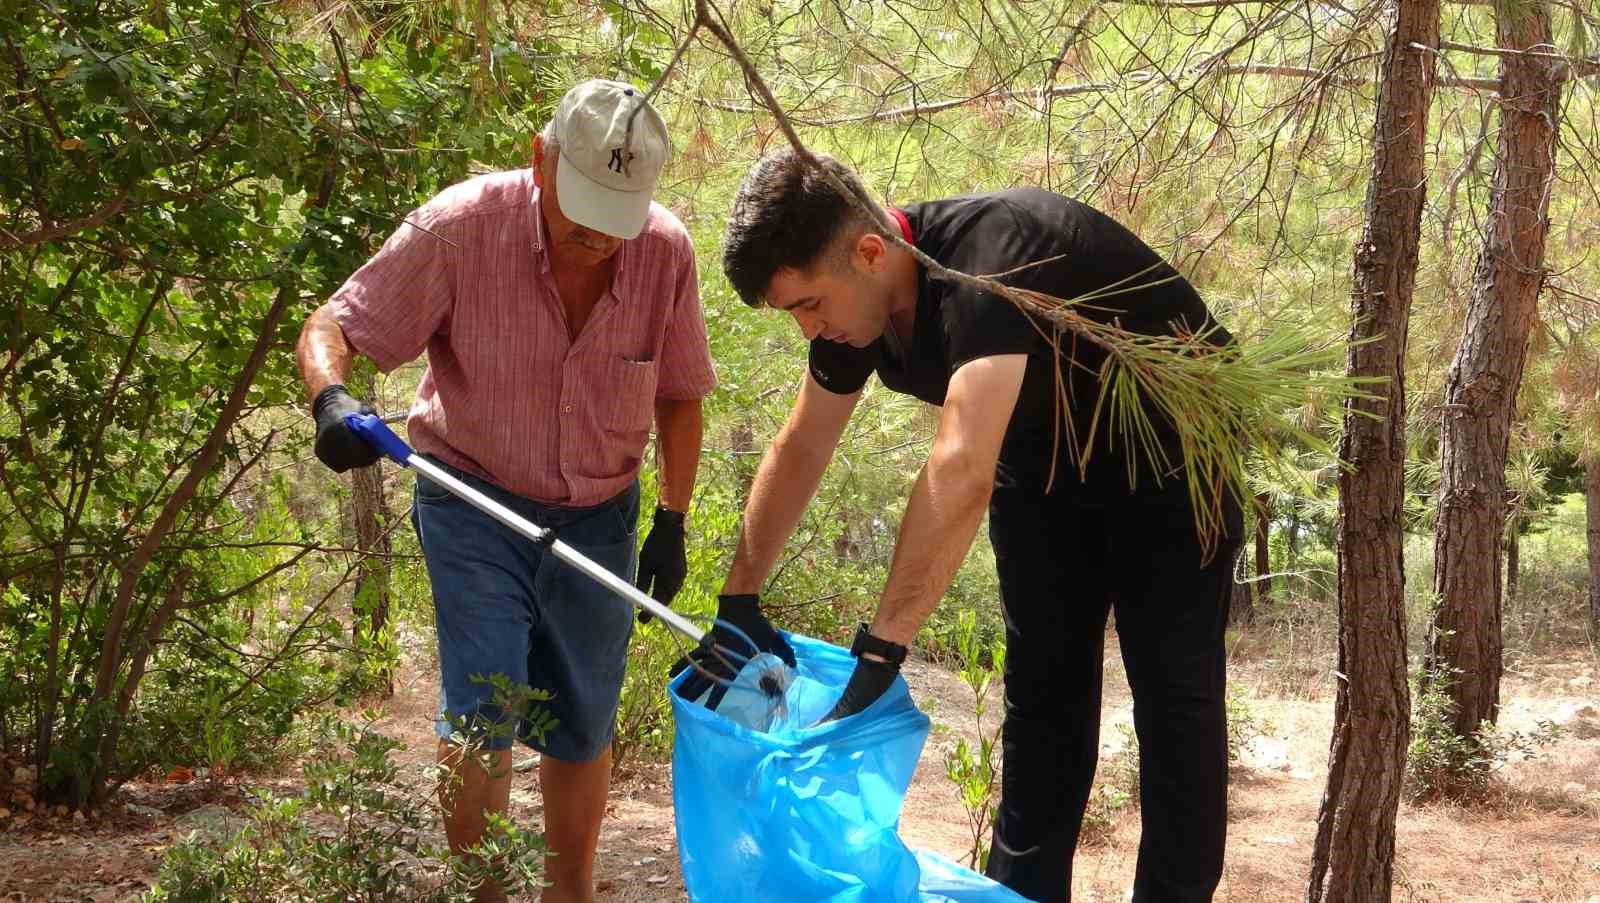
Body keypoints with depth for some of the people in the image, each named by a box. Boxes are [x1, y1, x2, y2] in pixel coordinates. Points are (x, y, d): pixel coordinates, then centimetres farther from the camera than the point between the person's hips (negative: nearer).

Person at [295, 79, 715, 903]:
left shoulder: (665, 250, -13)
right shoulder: (461, 226, -21)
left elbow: (678, 394, 2)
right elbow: (331, 328, -16)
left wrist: (673, 523, 3)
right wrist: (331, 401, -37)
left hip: (597, 517, 3)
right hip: (475, 503, -3)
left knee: (582, 728, 11)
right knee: (482, 712, -12)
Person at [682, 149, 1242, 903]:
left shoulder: (992, 256, -40)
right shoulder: (857, 295, -14)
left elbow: (962, 470, -49)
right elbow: (799, 450, 0)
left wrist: (880, 648, -51)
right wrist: (738, 601, -5)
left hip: (1164, 453, -7)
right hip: (1045, 458, 7)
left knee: (1174, 693, -7)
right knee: (1041, 695, 8)